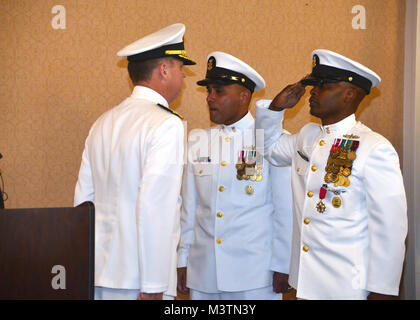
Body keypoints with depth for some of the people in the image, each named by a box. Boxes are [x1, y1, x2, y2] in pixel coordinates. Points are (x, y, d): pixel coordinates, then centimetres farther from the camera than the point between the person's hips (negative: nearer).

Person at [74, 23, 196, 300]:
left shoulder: (103, 123, 11)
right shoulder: (166, 125, -12)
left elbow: (83, 199, 15)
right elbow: (154, 209, -20)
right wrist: (153, 287, -17)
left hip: (97, 276, 8)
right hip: (134, 281, -7)